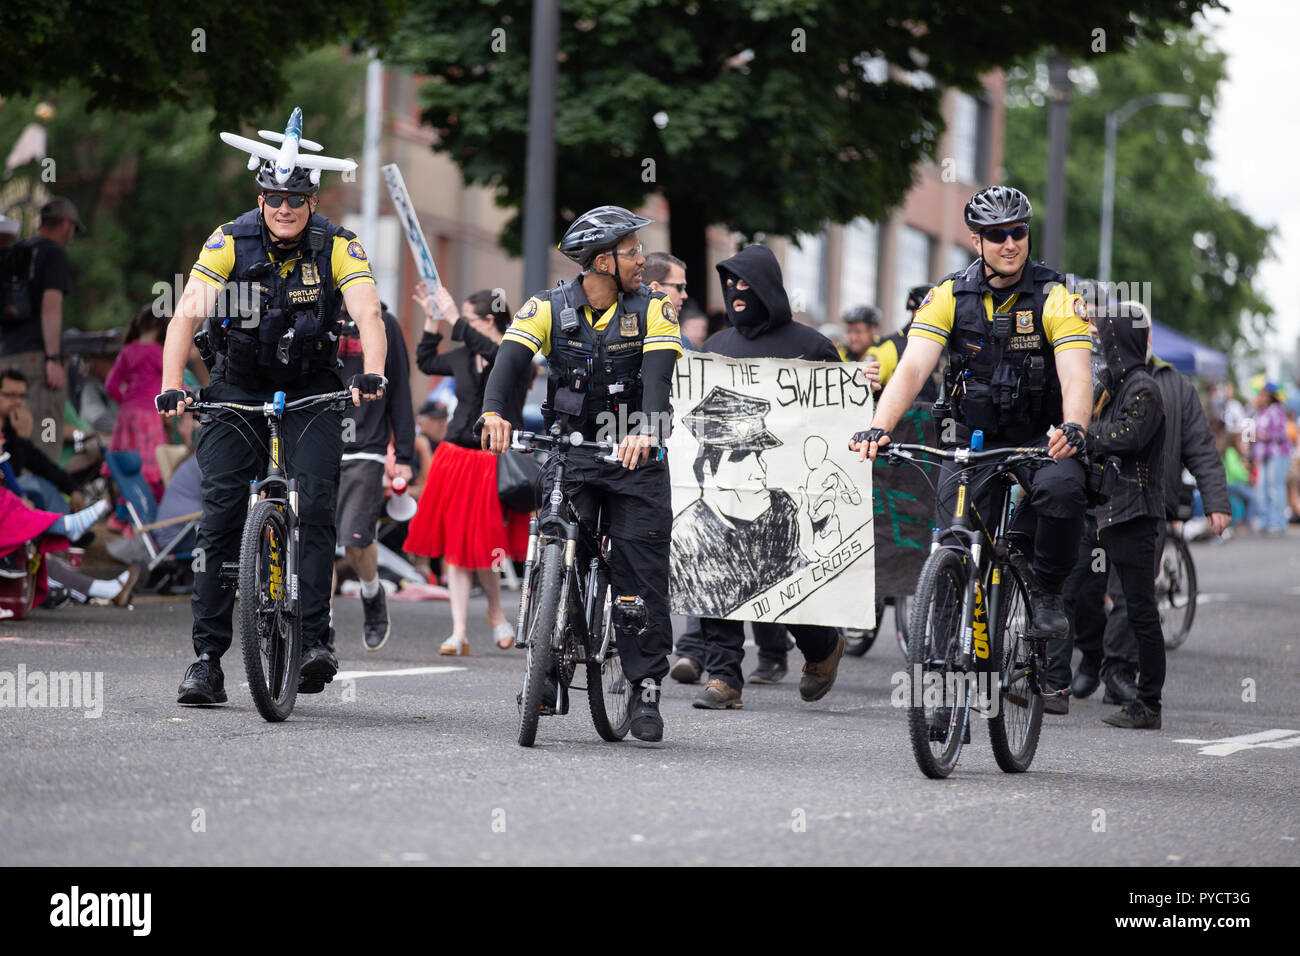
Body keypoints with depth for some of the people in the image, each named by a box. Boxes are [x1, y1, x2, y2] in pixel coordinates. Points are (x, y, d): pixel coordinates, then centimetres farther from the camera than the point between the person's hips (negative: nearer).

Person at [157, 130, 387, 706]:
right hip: (237, 389, 0)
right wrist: (172, 386, -36)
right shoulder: (230, 243, -13)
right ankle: (207, 659, -5)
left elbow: (368, 313, -25)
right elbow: (188, 314, -21)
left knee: (314, 506, -18)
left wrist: (372, 374, -44)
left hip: (311, 393, 0)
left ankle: (314, 639, -17)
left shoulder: (337, 247, -12)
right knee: (221, 515, -7)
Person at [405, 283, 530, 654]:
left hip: (496, 460, -6)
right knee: (454, 545, 2)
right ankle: (459, 631, 5)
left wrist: (453, 317, -24)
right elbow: (425, 361, 27)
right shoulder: (464, 357, 10)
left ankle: (496, 613, 22)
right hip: (456, 458, 6)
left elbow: (489, 350, -29)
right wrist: (432, 321, 18)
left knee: (481, 544, -6)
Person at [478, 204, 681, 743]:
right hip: (570, 451, 0)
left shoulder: (653, 310, -4)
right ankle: (548, 672, -3)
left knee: (642, 571, -3)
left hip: (636, 457, 0)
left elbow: (658, 375, -19)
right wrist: (493, 411, -38)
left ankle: (646, 690, 5)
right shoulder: (550, 308, -3)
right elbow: (512, 357, -17)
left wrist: (645, 430, -38)